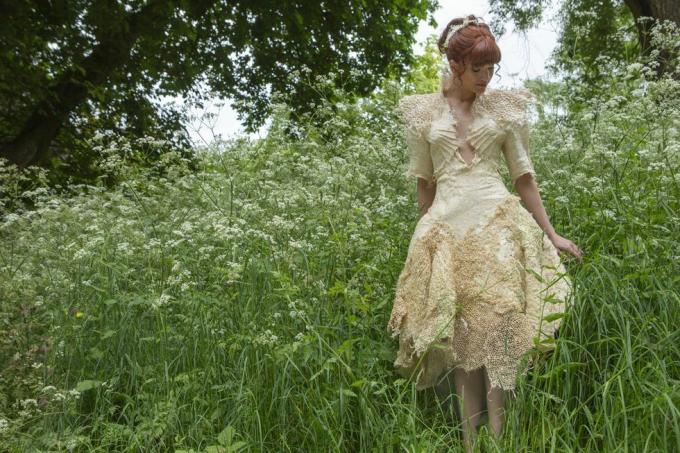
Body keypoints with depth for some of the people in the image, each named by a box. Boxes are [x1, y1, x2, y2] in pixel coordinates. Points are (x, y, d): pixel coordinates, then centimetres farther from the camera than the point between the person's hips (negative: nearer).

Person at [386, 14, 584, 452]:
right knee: (460, 334, 2)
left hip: (500, 223, 0)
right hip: (447, 227, 0)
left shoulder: (504, 107, 8)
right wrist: (425, 235, 16)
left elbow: (524, 176, 10)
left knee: (498, 330, -7)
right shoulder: (424, 112, 7)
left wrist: (551, 233, 7)